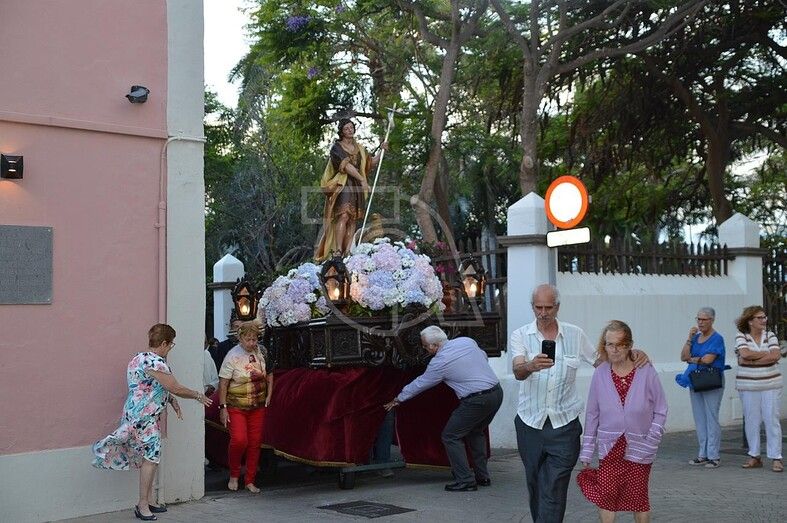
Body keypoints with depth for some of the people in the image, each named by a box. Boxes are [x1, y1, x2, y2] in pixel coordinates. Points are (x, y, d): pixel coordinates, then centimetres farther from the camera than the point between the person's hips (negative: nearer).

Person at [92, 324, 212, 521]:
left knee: (148, 457, 13)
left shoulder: (141, 358, 14)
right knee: (151, 457, -8)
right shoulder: (155, 362, -19)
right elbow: (175, 388, -17)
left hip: (139, 415, 10)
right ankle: (142, 505, -4)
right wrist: (198, 395, -2)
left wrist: (172, 401, 11)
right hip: (144, 417, -10)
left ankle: (146, 501, 20)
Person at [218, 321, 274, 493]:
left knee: (255, 443, 5)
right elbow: (223, 383, -11)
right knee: (239, 440, -18)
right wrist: (222, 407, -14)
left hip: (258, 406, 5)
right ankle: (234, 475, 7)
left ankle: (250, 481, 17)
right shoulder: (232, 356, -13)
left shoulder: (262, 351, 2)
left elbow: (269, 374, 16)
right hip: (236, 406, -4)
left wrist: (269, 395, 5)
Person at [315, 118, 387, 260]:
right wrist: (362, 179, -20)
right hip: (342, 184, -6)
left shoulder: (359, 148, 20)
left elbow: (371, 164, 20)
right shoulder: (337, 147, 0)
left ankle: (347, 252, -6)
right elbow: (346, 165, -12)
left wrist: (381, 151, 7)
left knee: (353, 219, -3)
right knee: (343, 216, -22)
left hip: (357, 187, 6)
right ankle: (338, 251, -27)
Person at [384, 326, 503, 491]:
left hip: (476, 401, -8)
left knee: (451, 436, 5)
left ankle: (465, 480, 1)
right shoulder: (467, 341, 7)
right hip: (497, 392, 8)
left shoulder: (439, 362, -9)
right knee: (475, 432, 26)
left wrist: (398, 399, 17)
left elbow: (419, 384, 3)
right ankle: (482, 476, 26)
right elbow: (484, 357, 22)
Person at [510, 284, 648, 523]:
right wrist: (531, 366, -43)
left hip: (564, 425, -1)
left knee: (554, 492, -7)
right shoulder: (520, 336, -2)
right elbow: (518, 372, -19)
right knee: (534, 485, 15)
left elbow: (600, 360, 14)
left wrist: (630, 353, -4)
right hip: (530, 424, 1)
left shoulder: (575, 335, 4)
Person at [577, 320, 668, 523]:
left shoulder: (646, 372, -8)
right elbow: (592, 414, 5)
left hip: (638, 449, -1)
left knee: (638, 497, 9)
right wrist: (587, 451, 6)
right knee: (605, 495, -6)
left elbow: (660, 411, 0)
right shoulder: (600, 374, -2)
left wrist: (651, 442, -8)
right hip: (610, 447, 1)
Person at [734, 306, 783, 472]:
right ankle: (754, 457, 14)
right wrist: (767, 353, -9)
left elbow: (776, 356, -10)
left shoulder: (770, 336, 6)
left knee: (772, 420, -2)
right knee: (751, 421, 4)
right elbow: (745, 354, -17)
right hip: (748, 386, 0)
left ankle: (776, 458, 2)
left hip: (771, 385, 1)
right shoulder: (741, 337, 1)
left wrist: (752, 359, -14)